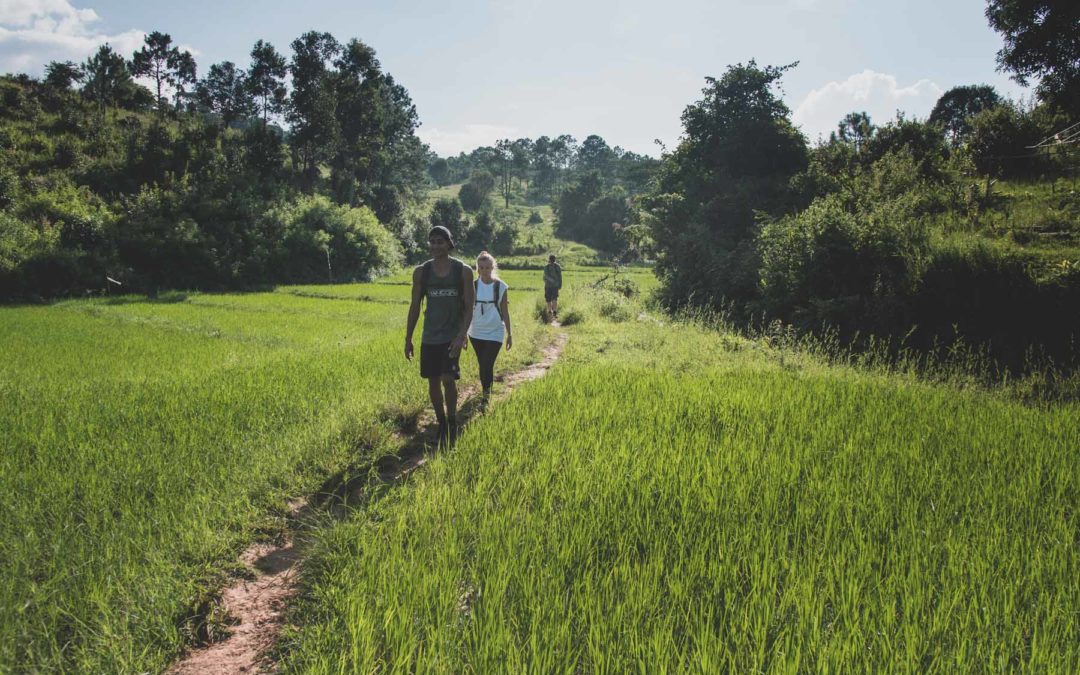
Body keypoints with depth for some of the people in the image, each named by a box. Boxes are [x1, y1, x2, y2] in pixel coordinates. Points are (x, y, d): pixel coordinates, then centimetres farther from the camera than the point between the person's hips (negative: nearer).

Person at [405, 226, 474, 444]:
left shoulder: (463, 271, -5)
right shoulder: (421, 272, 2)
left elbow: (469, 308, -6)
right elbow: (415, 307, 7)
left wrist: (461, 336, -18)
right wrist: (408, 339, 6)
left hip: (452, 336, -3)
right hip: (429, 337, 3)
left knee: (448, 379, -15)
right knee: (433, 383, 8)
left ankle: (452, 422, 5)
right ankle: (442, 425, 25)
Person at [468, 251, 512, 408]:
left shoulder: (501, 286, -6)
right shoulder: (473, 286, -3)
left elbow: (505, 312, 0)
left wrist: (509, 334, 1)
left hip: (494, 333, -2)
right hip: (476, 333, 2)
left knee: (487, 365, -10)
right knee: (483, 365, 14)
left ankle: (485, 397, 2)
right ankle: (486, 391, 32)